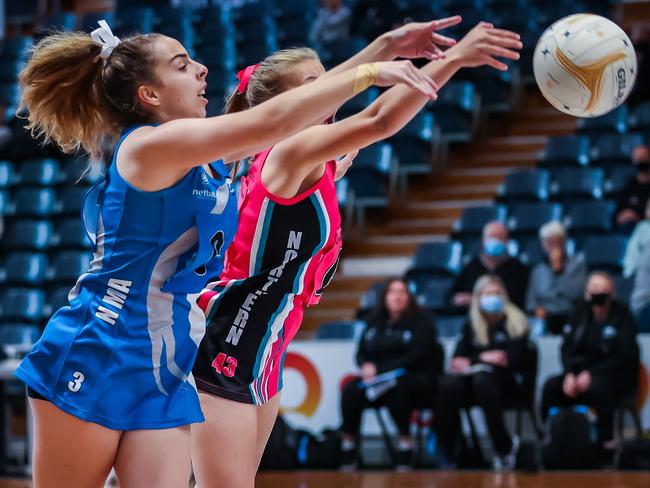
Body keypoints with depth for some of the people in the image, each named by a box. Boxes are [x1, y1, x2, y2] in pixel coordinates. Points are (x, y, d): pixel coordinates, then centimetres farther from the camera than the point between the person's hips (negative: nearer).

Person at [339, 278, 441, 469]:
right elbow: (361, 353, 14)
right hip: (376, 379, 4)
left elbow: (416, 357, -10)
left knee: (395, 386, -39)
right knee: (351, 390, -26)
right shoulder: (375, 322, 16)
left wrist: (379, 369, -17)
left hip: (416, 381, -4)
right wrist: (366, 366, -12)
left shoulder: (421, 322, 0)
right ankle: (347, 459, -21)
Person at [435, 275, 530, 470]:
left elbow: (512, 360, -8)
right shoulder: (470, 326, 17)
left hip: (507, 381, -3)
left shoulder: (515, 322, 5)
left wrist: (472, 362, -8)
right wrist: (484, 357, -9)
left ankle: (504, 446, -24)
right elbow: (458, 361, 8)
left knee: (482, 380, -39)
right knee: (449, 384, -31)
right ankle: (448, 455, -28)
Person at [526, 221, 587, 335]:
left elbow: (576, 293, -5)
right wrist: (536, 309, -3)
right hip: (544, 320, 2)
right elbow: (531, 301, 18)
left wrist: (558, 269, -4)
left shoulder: (578, 262, 9)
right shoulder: (537, 271, 19)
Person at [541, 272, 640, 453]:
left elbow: (624, 356, -14)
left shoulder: (623, 315, -8)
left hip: (617, 375, -4)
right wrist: (569, 374, -15)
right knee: (551, 386, -21)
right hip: (582, 370, 4)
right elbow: (567, 347, 5)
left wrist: (591, 374, -22)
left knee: (598, 386, -38)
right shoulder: (581, 312, 5)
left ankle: (606, 440, -23)